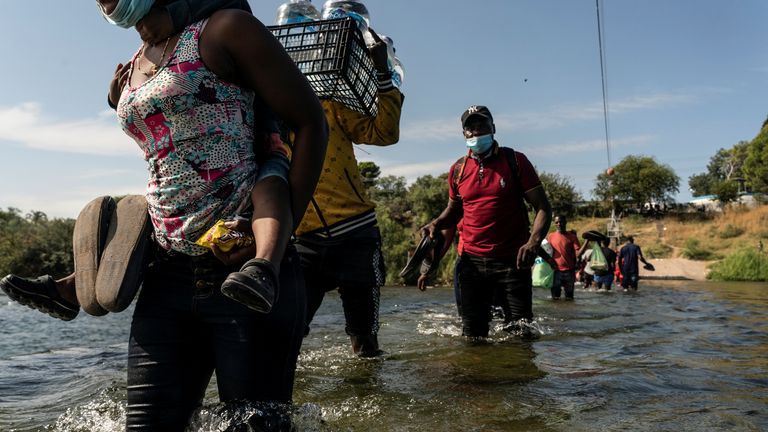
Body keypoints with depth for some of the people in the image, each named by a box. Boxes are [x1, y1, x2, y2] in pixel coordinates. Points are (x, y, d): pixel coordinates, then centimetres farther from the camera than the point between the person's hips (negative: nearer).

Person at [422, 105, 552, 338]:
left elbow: (542, 207, -3)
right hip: (472, 260, 2)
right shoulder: (458, 170, 8)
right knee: (473, 335, 5)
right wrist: (436, 224, 2)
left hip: (513, 260, -2)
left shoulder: (515, 161, -1)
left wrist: (534, 242, -21)